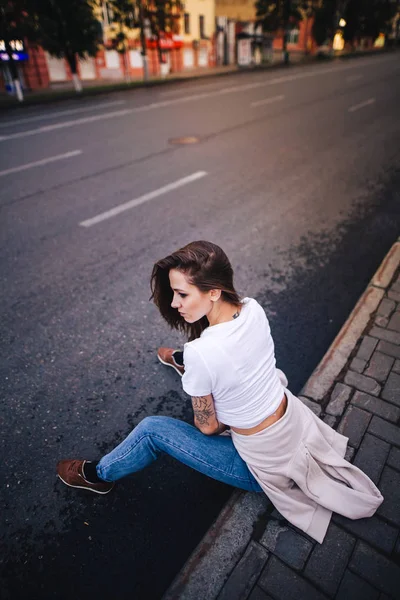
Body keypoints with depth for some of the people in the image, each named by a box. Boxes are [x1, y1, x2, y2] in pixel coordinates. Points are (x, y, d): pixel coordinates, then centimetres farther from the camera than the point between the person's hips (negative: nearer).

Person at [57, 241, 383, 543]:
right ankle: (182, 361, 55)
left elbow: (208, 427, -16)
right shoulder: (254, 308, -15)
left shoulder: (201, 353, -35)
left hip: (265, 463, -6)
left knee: (152, 430, 3)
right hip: (295, 424, 7)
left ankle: (98, 474, 30)